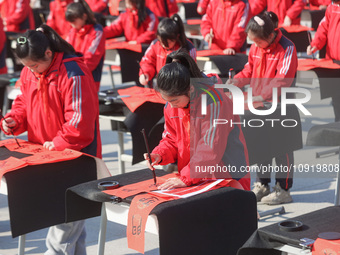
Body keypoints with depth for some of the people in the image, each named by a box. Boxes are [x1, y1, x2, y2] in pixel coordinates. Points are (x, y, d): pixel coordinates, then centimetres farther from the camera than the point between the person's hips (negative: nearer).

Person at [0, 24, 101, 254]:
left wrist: (58, 144, -19)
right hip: (45, 155, 7)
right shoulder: (29, 73, 3)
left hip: (76, 155, -7)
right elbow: (24, 103, 17)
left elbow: (80, 119, -22)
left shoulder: (73, 73, -21)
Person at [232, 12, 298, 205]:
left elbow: (283, 80, -23)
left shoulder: (287, 48, -16)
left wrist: (263, 96, -31)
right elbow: (250, 70, 15)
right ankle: (262, 186, 26)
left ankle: (284, 190, 9)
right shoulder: (256, 48, 4)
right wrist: (237, 81, -3)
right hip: (259, 105, 7)